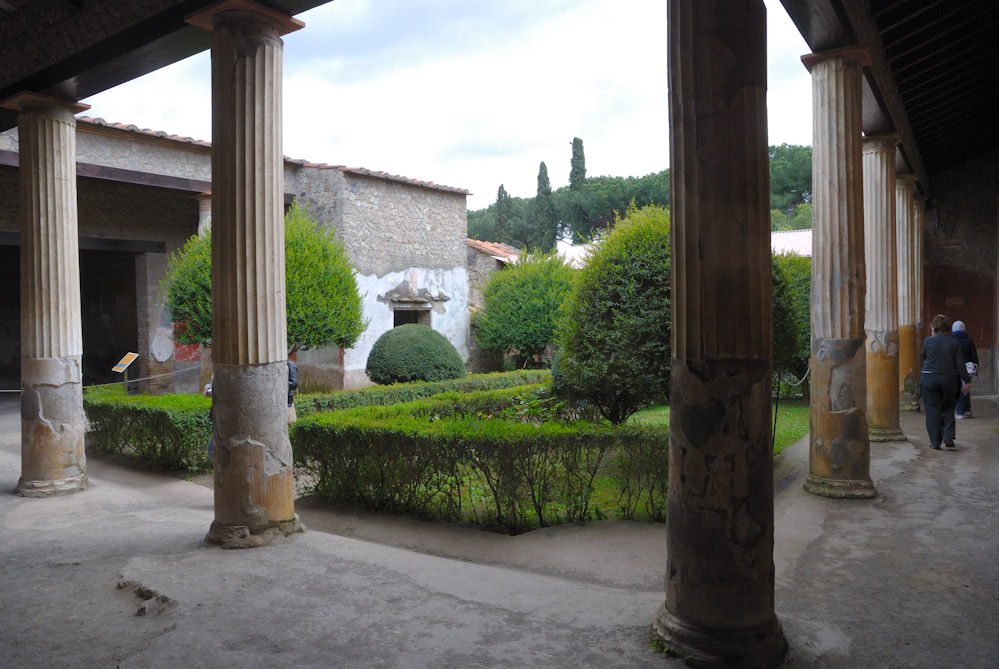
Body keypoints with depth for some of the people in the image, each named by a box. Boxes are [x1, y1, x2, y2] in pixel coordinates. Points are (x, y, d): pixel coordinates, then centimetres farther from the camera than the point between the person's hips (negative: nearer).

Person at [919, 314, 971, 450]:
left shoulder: (928, 341, -5)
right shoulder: (954, 343, -3)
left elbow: (922, 357, 12)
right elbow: (960, 364, -3)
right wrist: (966, 381, 3)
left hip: (929, 379, -1)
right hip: (949, 379, 1)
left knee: (933, 409, 4)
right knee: (948, 408, 17)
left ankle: (935, 441, 4)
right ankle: (948, 435, 2)